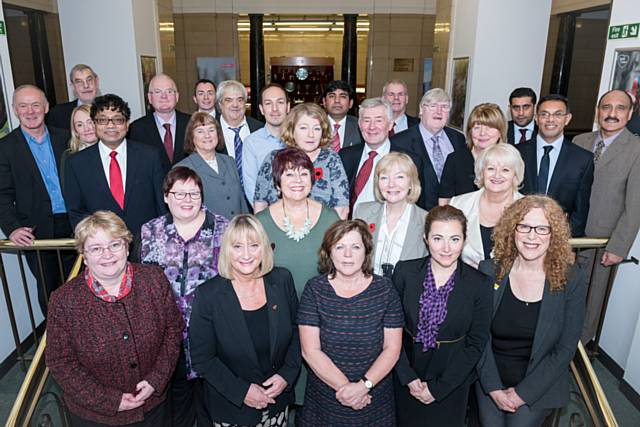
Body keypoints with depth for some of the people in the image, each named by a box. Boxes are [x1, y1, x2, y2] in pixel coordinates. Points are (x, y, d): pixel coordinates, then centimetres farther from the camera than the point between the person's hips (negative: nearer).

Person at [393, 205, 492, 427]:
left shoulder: (480, 284, -11)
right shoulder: (405, 271, -10)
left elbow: (476, 344, -8)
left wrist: (439, 388, -9)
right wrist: (408, 377, -11)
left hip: (451, 384, -1)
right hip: (406, 380, 1)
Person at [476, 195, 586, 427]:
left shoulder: (571, 280, -10)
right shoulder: (489, 271, -9)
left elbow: (566, 348, -8)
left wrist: (523, 393, -10)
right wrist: (493, 388, -11)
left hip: (538, 384, -1)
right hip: (490, 380, 1)